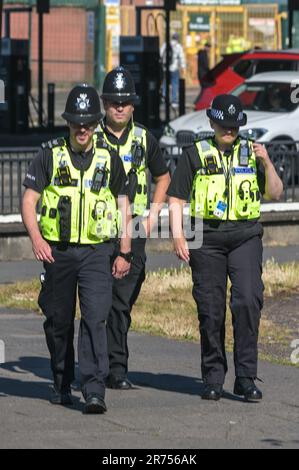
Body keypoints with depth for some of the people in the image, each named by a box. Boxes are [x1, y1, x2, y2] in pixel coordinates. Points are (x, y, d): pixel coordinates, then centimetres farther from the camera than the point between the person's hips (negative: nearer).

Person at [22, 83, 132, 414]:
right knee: (58, 322, 10)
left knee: (94, 319, -14)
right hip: (57, 251, 1)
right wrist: (36, 238, -14)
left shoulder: (109, 158, 6)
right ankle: (61, 385, 28)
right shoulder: (50, 155, 2)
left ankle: (94, 391, -20)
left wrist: (125, 253, 9)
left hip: (96, 252, -1)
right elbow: (28, 200, 2)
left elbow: (123, 205, 13)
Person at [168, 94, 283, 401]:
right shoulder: (195, 155, 7)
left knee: (247, 301, -14)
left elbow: (275, 194, 10)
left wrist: (266, 163, -6)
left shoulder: (250, 153, 12)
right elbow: (176, 199, 6)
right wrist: (177, 235, -7)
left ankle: (246, 378, -10)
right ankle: (213, 378, 12)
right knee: (210, 309, 1)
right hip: (207, 240, 0)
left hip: (246, 237, 0)